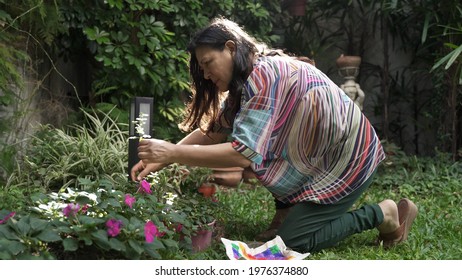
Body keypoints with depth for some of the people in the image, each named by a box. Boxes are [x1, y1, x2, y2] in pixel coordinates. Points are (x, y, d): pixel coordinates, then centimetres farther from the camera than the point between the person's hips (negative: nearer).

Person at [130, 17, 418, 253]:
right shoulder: (250, 78, 6)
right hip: (323, 158, 10)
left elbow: (243, 153, -31)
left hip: (350, 158, -10)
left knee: (292, 239, -10)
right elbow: (215, 130, 6)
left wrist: (173, 152, -29)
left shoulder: (265, 74, -24)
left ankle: (382, 214, 1)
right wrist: (160, 160, -6)